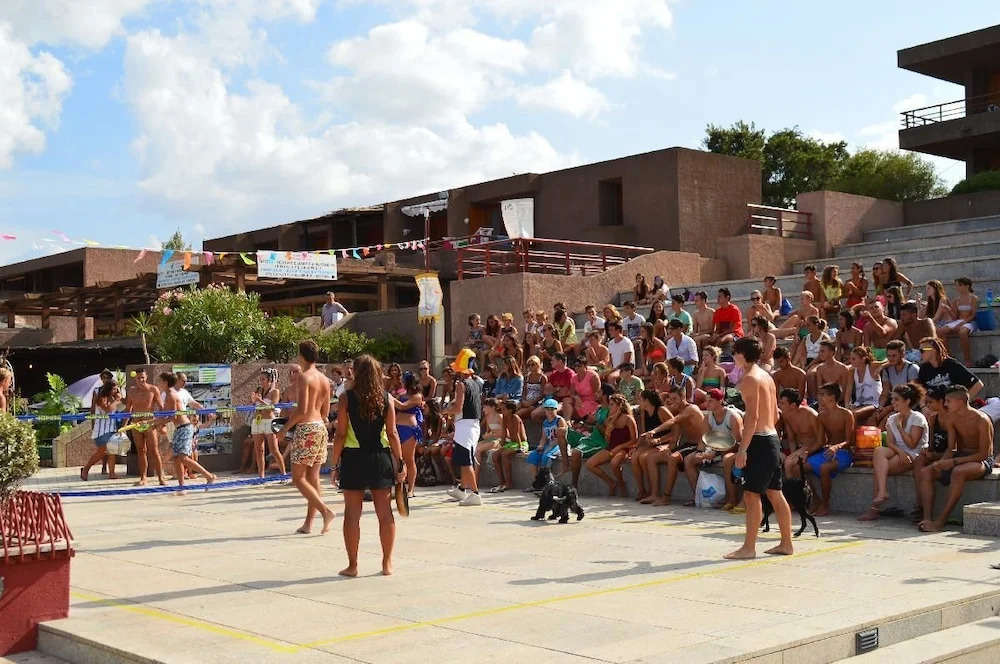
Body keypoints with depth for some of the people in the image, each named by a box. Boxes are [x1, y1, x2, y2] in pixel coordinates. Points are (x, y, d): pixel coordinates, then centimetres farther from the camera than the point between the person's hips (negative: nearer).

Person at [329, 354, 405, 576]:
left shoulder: (347, 398, -5)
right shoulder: (386, 398, 0)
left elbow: (340, 434, -7)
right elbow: (392, 433, -1)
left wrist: (335, 463, -1)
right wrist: (400, 462, 4)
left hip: (354, 458, -2)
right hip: (381, 458, 2)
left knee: (352, 514, 5)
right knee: (385, 513, 9)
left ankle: (352, 565, 9)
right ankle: (387, 563, 14)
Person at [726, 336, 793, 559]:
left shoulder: (750, 378, -13)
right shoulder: (767, 377, 16)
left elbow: (752, 416, -20)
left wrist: (742, 449, -21)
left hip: (759, 441, -10)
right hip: (773, 438, 10)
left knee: (751, 494, -7)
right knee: (775, 493, 13)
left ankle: (749, 547, -6)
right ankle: (786, 543, 17)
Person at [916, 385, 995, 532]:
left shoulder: (981, 420, -19)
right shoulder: (952, 418, 3)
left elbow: (984, 454, -20)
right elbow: (951, 448, 5)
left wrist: (954, 461, -26)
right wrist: (942, 461, -17)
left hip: (981, 460, -7)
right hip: (959, 457, 7)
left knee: (958, 472, -39)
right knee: (925, 473, -14)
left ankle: (941, 521, -36)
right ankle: (927, 518, -26)